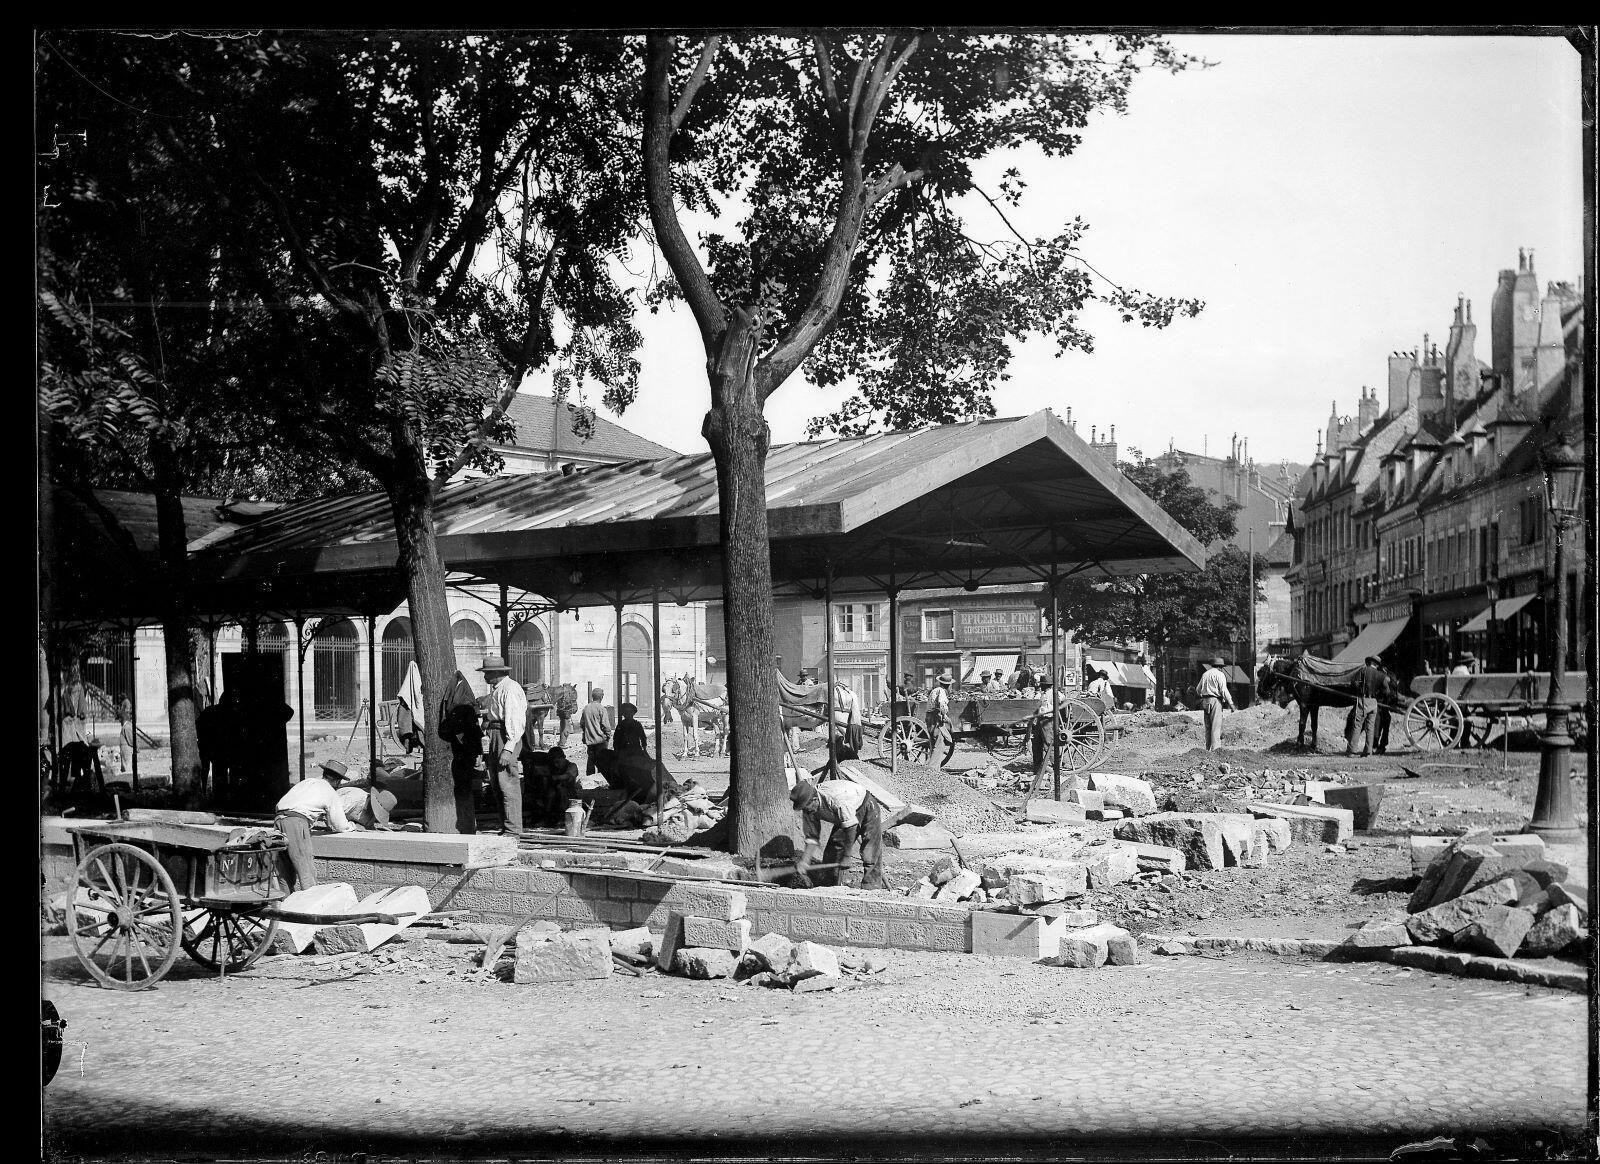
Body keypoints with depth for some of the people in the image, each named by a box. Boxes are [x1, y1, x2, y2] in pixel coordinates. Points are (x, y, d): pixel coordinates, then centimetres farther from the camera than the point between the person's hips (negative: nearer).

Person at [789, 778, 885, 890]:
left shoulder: (836, 797, -40)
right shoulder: (808, 809, -16)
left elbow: (851, 826, -34)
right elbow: (811, 838, -8)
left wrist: (847, 856, -29)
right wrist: (803, 862, -20)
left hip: (866, 809, -7)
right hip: (844, 817, 7)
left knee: (870, 855, -16)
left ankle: (872, 888, -10)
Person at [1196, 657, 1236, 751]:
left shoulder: (1205, 674, 17)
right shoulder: (1220, 674, -4)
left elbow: (1198, 689, 21)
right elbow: (1224, 690, -12)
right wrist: (1230, 703, -10)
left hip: (1205, 701, 7)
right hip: (1215, 701, -7)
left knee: (1208, 726, 11)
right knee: (1216, 725, -10)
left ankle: (1208, 748, 13)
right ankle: (1215, 747, -17)